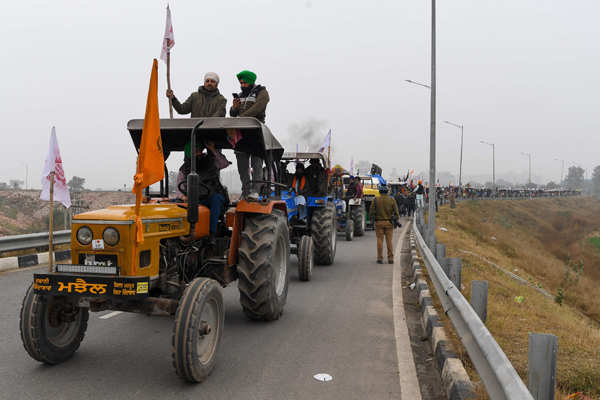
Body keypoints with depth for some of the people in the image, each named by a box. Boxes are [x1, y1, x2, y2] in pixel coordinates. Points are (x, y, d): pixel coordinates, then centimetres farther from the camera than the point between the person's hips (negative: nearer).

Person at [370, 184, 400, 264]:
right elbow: (396, 212, 0)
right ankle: (390, 259, 7)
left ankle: (380, 259, 5)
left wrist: (372, 218, 12)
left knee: (380, 240, 5)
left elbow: (371, 212, -4)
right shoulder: (392, 200, -2)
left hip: (379, 222, -1)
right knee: (389, 240, 6)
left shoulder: (375, 200, -4)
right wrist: (396, 221, 12)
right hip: (389, 222, 1)